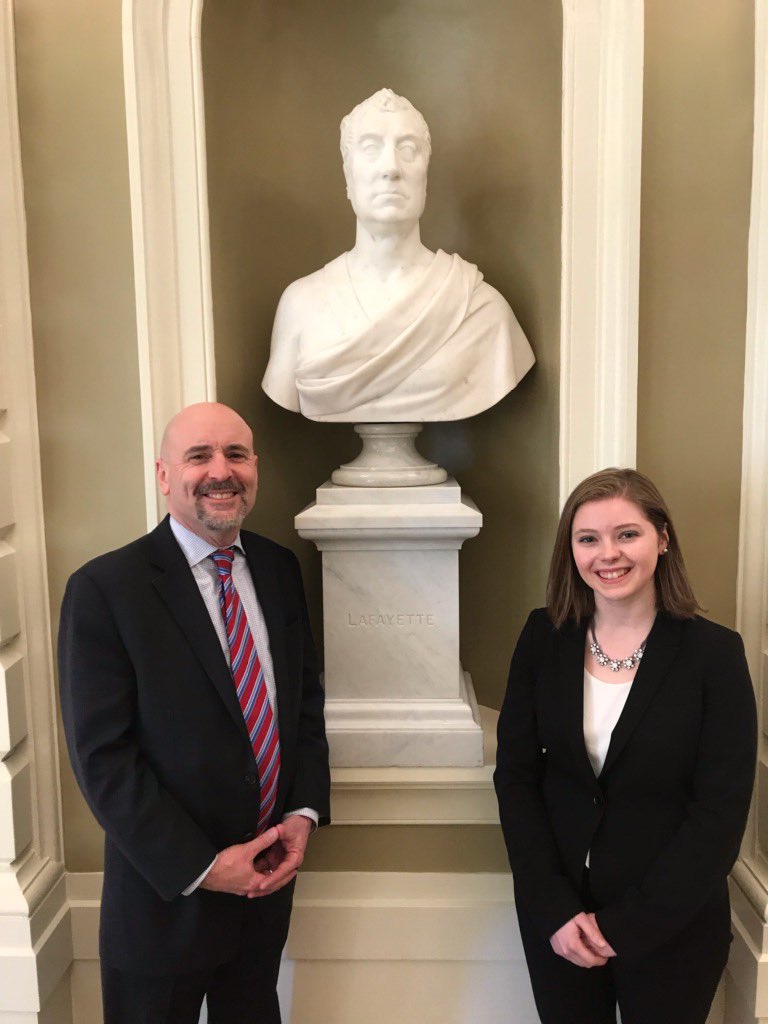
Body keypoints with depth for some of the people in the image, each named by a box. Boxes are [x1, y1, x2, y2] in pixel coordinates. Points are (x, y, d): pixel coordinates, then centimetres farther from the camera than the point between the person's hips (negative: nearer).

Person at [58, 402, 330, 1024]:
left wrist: (305, 813, -6)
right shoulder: (104, 589, -17)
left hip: (269, 877, 5)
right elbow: (102, 757, -17)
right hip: (167, 893, -4)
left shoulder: (279, 569, 0)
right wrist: (201, 868, -17)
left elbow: (307, 698, 6)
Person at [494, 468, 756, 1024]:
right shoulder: (543, 639, -5)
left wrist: (628, 924, -13)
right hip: (556, 915, 2)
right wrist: (554, 908, -11)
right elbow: (515, 775, -3)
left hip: (673, 926, -2)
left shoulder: (715, 652, -12)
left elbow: (721, 813, -12)